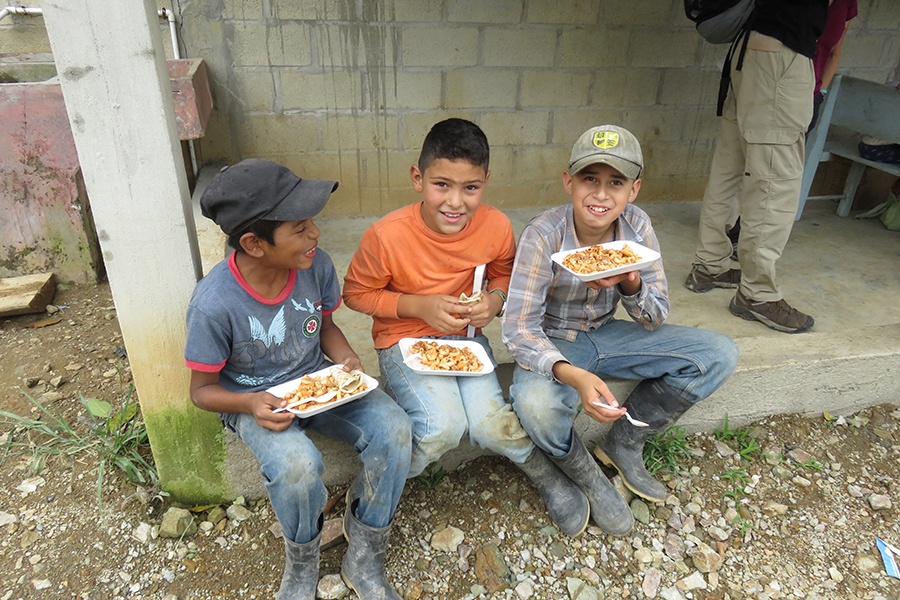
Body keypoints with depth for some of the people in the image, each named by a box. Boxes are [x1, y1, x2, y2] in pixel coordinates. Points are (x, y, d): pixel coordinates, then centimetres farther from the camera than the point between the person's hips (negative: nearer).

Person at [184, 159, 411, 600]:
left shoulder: (315, 264, -14)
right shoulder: (213, 304, -24)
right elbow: (203, 389, -10)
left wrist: (345, 358, -14)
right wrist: (251, 404, -30)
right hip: (254, 402, -4)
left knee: (393, 427, -21)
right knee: (297, 465, -34)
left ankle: (363, 559, 1)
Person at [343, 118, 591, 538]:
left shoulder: (496, 226, -11)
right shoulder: (386, 236, -23)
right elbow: (355, 293, -8)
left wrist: (495, 299, -13)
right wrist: (421, 306, -20)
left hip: (465, 335, 3)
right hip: (404, 341, -2)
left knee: (492, 426, -18)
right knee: (442, 428, -25)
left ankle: (548, 476, 15)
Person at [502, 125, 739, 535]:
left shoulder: (636, 227, -12)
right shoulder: (543, 235, -25)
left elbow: (656, 320, -6)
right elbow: (519, 329, -28)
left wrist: (630, 284, -30)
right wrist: (575, 377, -45)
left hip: (605, 335, 5)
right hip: (552, 344, -4)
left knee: (718, 354, -8)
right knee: (536, 405, -38)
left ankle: (623, 443, 7)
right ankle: (587, 477, -1)